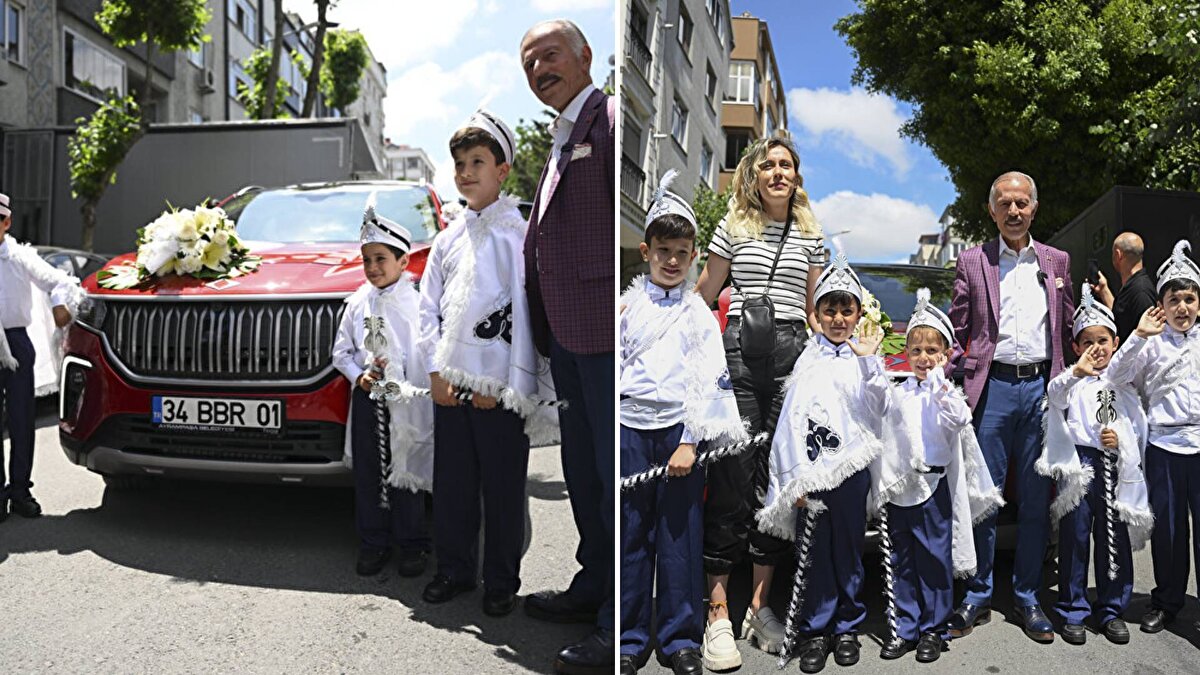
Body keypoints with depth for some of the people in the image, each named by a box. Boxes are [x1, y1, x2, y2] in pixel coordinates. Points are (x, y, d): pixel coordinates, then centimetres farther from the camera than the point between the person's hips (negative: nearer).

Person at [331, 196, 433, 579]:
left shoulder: (416, 302, -5)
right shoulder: (358, 303, 9)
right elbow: (341, 350, 12)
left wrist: (408, 389, -20)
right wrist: (358, 376, -5)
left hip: (406, 400, -4)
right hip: (367, 397, 4)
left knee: (406, 474, 4)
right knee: (367, 473, 9)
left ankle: (412, 545, 18)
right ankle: (373, 544, 23)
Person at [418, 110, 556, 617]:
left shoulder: (518, 234, -3)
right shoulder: (448, 239, 14)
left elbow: (526, 313, -8)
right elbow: (429, 307, 12)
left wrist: (502, 386, -12)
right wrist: (436, 373, 1)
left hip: (499, 386, -5)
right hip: (450, 384, 5)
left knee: (503, 488, 3)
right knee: (451, 483, 12)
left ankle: (502, 582, 18)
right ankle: (454, 570, 27)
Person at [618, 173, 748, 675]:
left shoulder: (699, 314, 7)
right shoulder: (625, 303, 9)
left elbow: (709, 381, 0)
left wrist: (690, 442, -7)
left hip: (680, 428, 0)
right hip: (630, 426, 1)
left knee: (680, 534, 4)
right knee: (630, 533, 4)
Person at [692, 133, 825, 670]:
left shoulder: (810, 234, 15)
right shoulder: (733, 227, 9)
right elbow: (704, 294, 13)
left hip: (793, 353, 3)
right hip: (740, 349, -2)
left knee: (778, 479, 4)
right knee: (732, 476, -7)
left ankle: (760, 605, 14)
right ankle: (718, 612, -1)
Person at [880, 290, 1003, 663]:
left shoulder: (946, 390, -3)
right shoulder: (899, 393, 9)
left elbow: (957, 420, -23)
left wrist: (938, 380, -23)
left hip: (934, 485, -4)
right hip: (899, 486, 4)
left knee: (935, 558, 4)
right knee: (902, 559, 10)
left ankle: (933, 628, 18)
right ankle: (905, 627, 21)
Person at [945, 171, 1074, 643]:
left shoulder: (1056, 262, 13)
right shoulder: (973, 262, 5)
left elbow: (1067, 329, 16)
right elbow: (956, 332, 4)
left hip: (1041, 387, 2)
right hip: (992, 387, -2)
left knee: (1035, 499, 8)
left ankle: (1027, 599, 21)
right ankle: (977, 597, 15)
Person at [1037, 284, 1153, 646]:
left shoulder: (1124, 382, 12)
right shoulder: (1073, 380, 1)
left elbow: (1139, 426, 12)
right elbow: (1054, 396, -22)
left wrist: (1121, 438, -8)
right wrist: (1076, 372, -39)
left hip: (1116, 465, 3)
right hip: (1079, 463, -3)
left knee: (1115, 538, 9)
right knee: (1074, 535, 2)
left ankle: (1112, 609, 23)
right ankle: (1073, 611, 12)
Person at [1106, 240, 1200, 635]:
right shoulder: (1152, 343, 3)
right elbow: (1115, 376, -9)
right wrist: (1139, 336, -16)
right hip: (1164, 443, -1)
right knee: (1166, 527, 9)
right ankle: (1166, 601, 24)